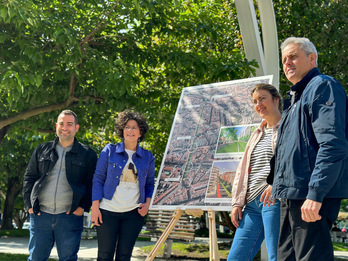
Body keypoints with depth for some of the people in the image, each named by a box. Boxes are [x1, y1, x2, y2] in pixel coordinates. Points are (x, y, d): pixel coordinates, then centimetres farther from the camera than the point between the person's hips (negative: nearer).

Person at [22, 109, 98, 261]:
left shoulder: (87, 154, 6)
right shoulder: (42, 150, 13)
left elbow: (92, 183, 3)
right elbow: (29, 178, 13)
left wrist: (83, 207, -7)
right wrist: (29, 205, 3)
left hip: (70, 216, -2)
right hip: (40, 214, 2)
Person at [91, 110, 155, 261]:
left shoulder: (147, 157, 8)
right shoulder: (109, 151, 2)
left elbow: (150, 183, 17)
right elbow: (98, 179, 2)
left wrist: (147, 203, -2)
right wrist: (95, 207, -5)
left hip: (133, 213, 2)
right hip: (108, 211, -2)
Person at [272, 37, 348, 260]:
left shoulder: (322, 86, -6)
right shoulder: (298, 96, 25)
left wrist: (315, 194, -25)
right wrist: (276, 186, 24)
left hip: (311, 198, -10)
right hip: (292, 196, 10)